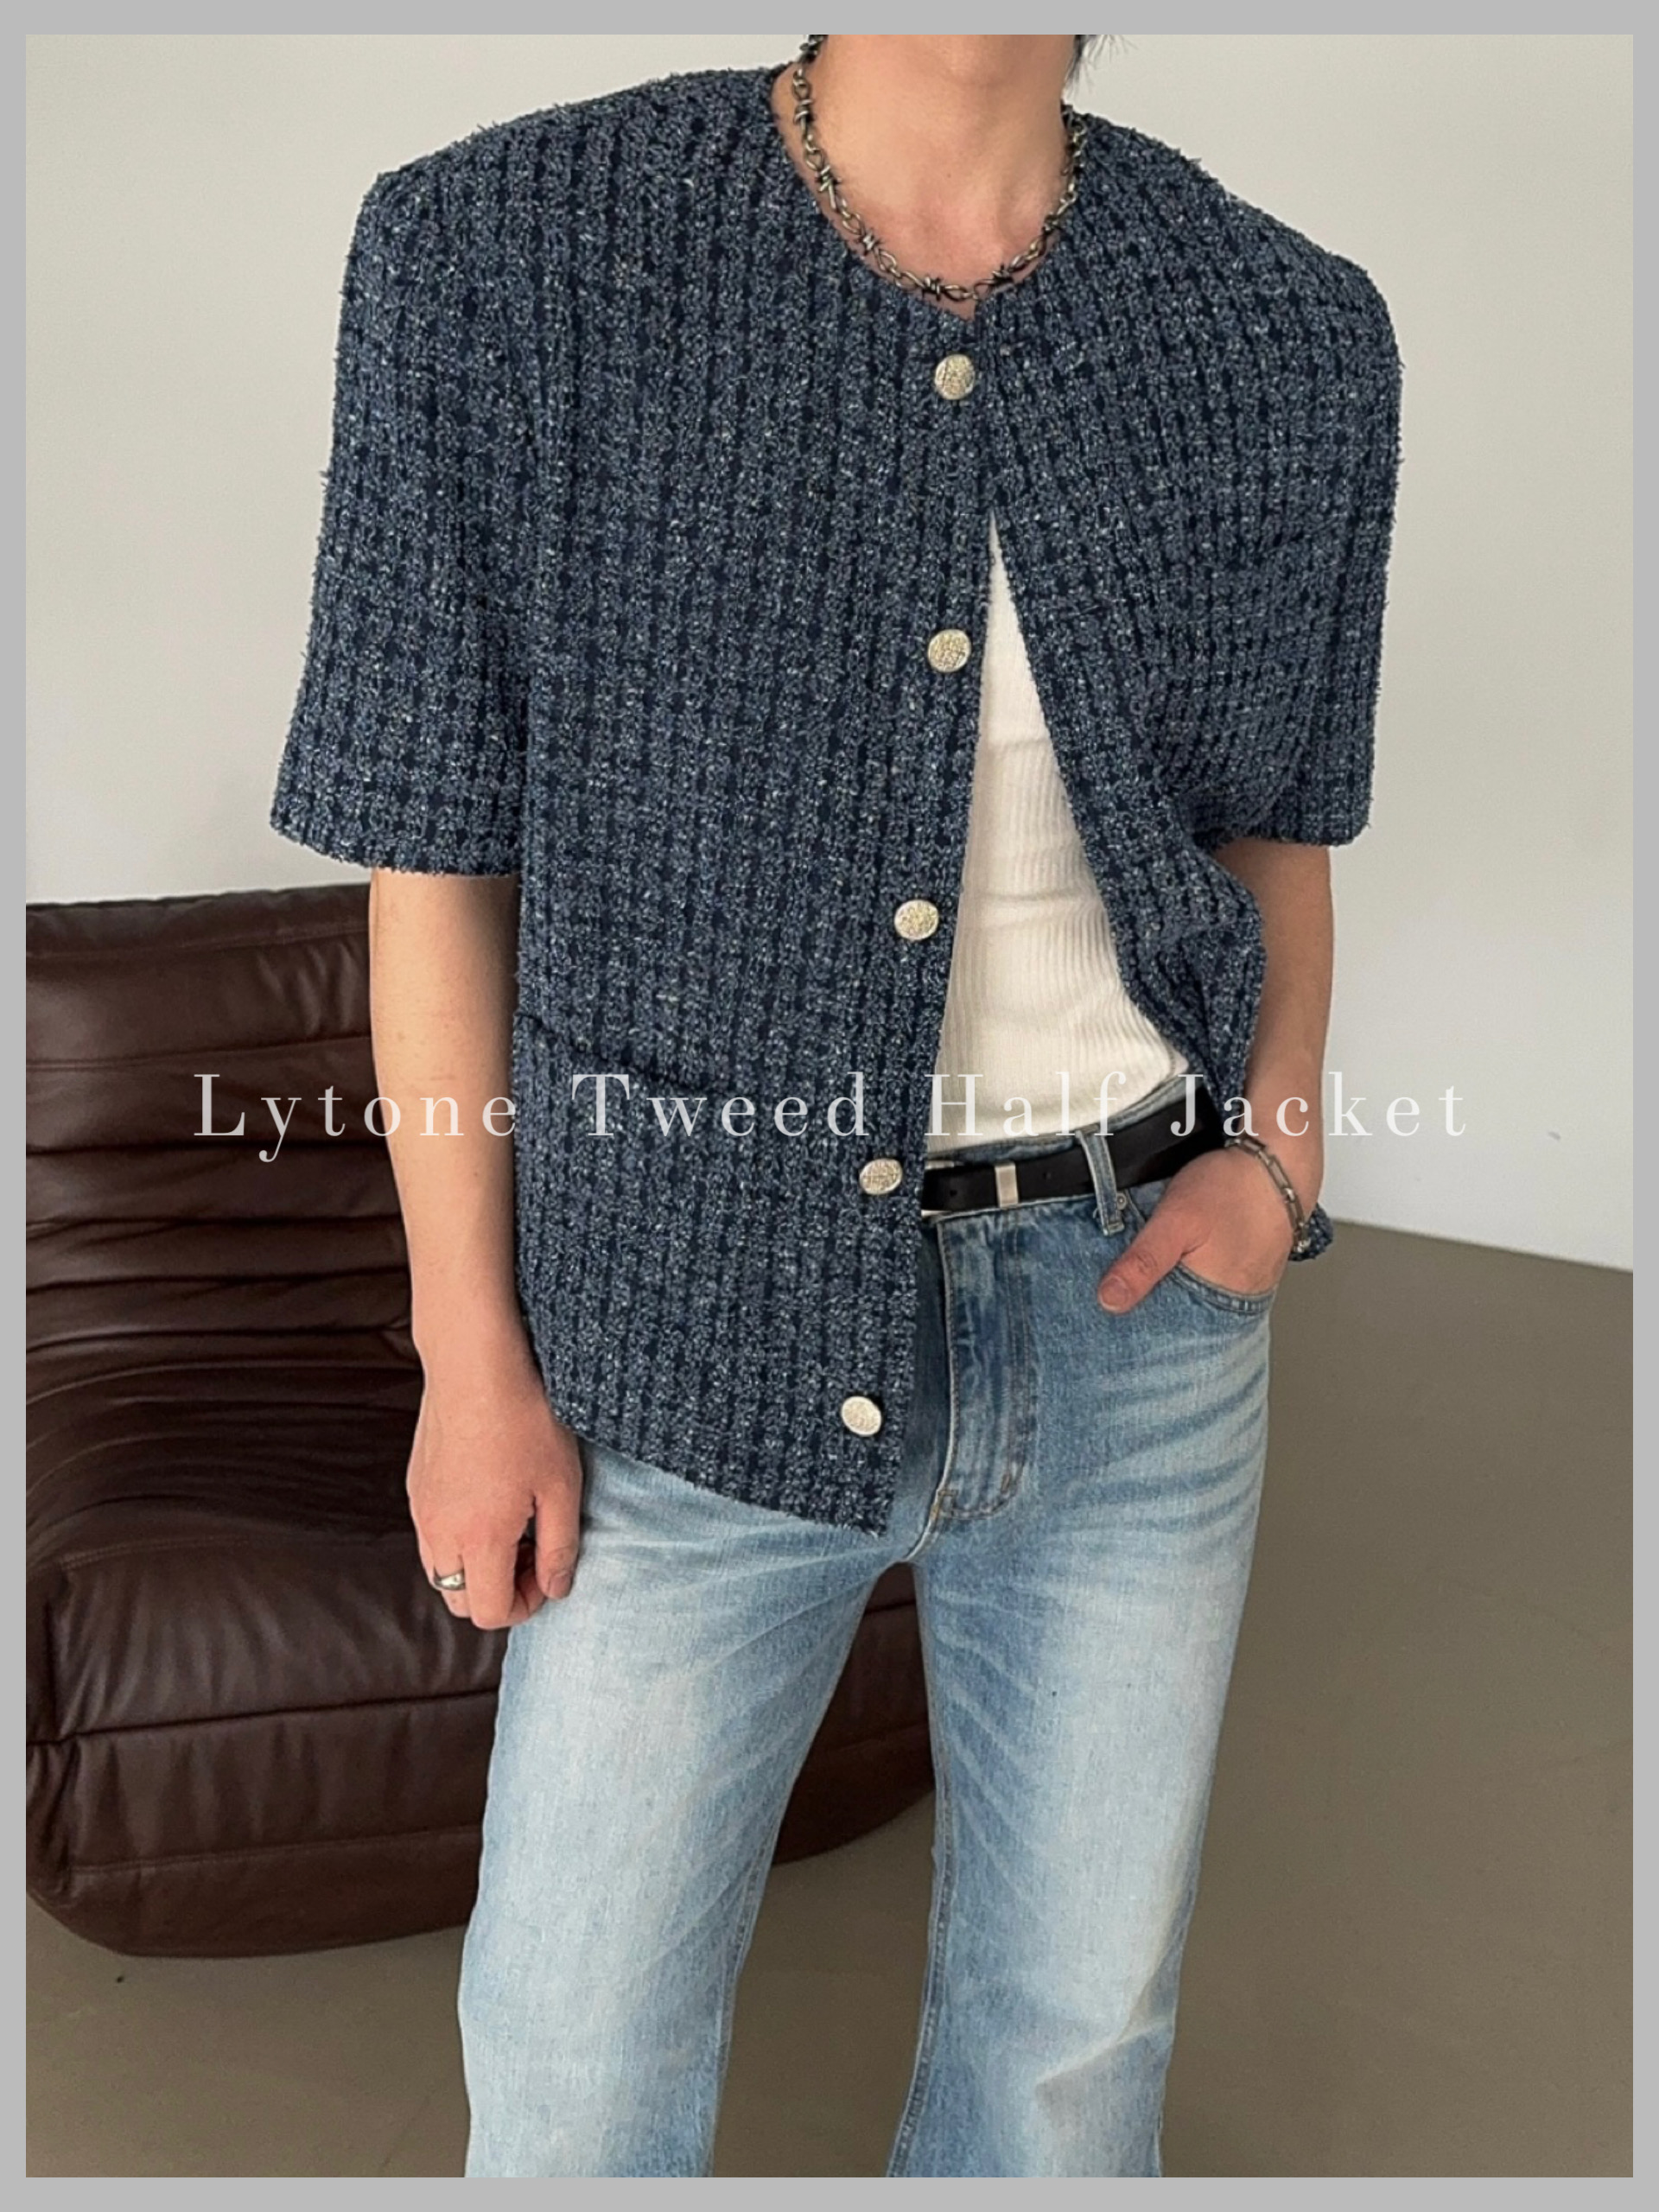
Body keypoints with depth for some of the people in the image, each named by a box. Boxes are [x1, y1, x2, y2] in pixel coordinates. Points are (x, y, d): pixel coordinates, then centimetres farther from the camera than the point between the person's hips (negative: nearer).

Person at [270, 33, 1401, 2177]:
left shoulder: (1296, 334, -1)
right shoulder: (497, 250, -9)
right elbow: (438, 859, -5)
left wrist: (1275, 1140, -6)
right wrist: (469, 1359, -3)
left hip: (1142, 1310, 3)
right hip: (706, 1332, -2)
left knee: (1079, 2015, 20)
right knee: (578, 2043, 14)